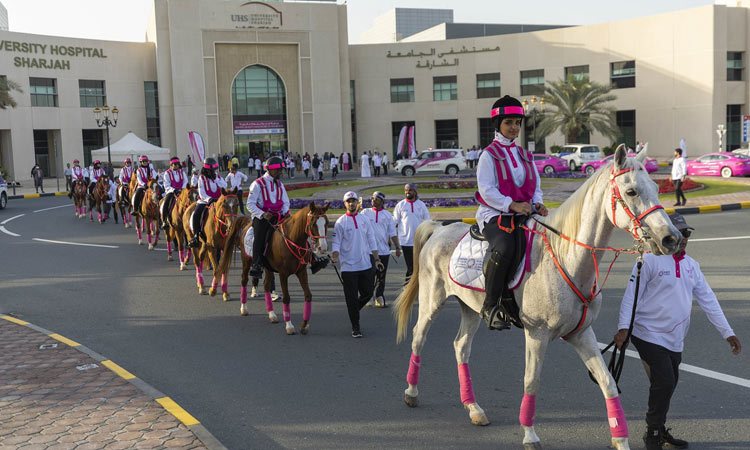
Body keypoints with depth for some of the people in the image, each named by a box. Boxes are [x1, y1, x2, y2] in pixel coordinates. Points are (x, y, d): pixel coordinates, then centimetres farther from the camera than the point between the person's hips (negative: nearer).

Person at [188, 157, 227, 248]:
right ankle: (196, 236, -18)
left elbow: (224, 187, -6)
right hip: (204, 201, -2)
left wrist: (215, 178, -10)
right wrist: (208, 199, -24)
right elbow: (202, 193, -6)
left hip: (217, 201, 2)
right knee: (195, 215, -25)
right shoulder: (202, 178, 3)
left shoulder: (218, 178, 11)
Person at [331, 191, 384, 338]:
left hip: (366, 265, 3)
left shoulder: (365, 220, 6)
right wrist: (335, 257, -22)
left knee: (368, 293, 8)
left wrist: (376, 259, 7)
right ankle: (355, 327, 13)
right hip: (348, 266, -3)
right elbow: (336, 243, -4)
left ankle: (353, 310, 35)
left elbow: (371, 241, 10)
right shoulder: (340, 222, -3)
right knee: (352, 298, 1)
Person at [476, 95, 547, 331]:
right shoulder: (489, 155, 1)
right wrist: (512, 205, -21)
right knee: (505, 247, -36)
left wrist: (537, 204, -1)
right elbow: (487, 191, -10)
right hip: (494, 214, -6)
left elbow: (535, 187, 21)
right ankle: (490, 305, -21)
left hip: (522, 214, 7)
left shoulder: (525, 156, 20)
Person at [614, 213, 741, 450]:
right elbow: (631, 296, -12)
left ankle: (659, 431, 32)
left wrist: (728, 332, 8)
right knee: (664, 384, -12)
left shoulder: (692, 265, 11)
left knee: (668, 385, 15)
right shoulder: (650, 260, -9)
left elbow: (708, 300, 13)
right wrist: (623, 327, -22)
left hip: (675, 341, 7)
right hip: (650, 336, -7)